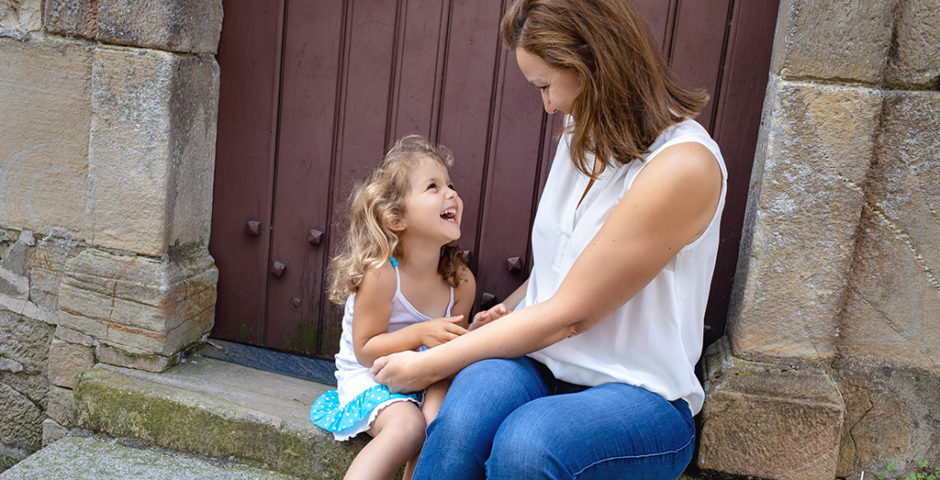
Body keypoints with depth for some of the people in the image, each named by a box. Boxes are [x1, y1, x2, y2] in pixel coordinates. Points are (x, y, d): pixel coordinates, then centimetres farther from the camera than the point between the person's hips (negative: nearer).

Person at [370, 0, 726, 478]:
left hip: (638, 392, -5)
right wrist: (508, 311, 6)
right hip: (542, 363, 5)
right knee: (463, 419, -29)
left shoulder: (684, 165, -18)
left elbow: (567, 317, -17)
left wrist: (427, 365, -10)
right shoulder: (579, 136, 8)